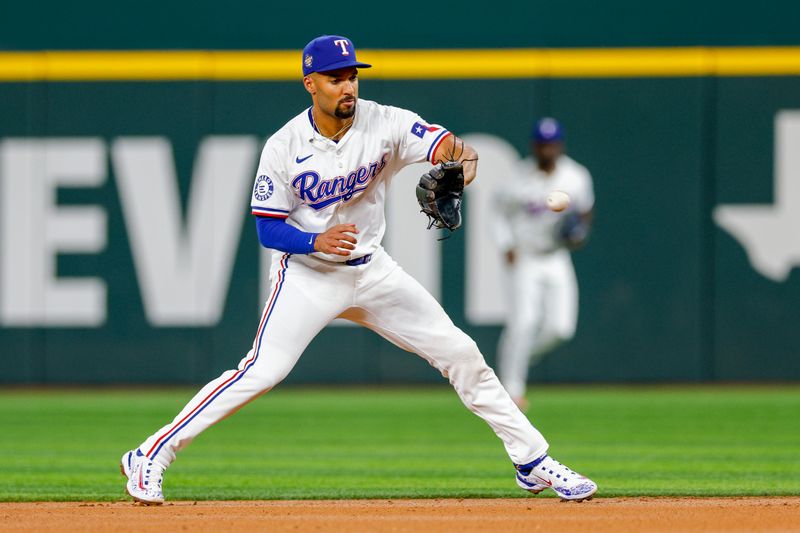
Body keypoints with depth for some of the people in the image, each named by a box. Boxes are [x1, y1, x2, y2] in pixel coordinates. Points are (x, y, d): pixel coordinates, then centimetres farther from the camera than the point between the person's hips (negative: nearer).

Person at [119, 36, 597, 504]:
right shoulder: (284, 147, -13)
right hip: (307, 273, -3)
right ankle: (151, 457, -12)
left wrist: (462, 157, -44)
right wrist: (316, 242, -28)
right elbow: (268, 229, -9)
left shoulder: (385, 124, -9)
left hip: (372, 271, 4)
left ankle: (534, 461, 12)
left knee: (460, 354, 0)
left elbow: (450, 147, -20)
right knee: (262, 371, -20)